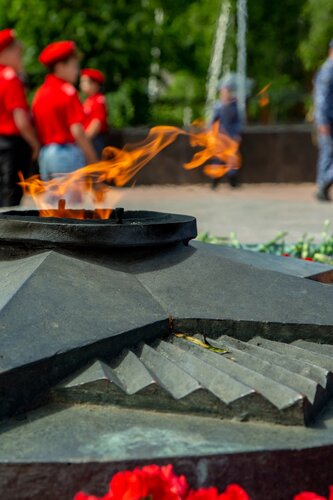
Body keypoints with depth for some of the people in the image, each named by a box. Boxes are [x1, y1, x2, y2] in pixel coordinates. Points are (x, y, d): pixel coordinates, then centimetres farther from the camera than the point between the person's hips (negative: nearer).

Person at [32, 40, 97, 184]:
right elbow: (77, 131, -16)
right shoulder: (68, 91, -11)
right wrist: (93, 160, -12)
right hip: (67, 153, -7)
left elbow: (37, 128, 10)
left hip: (45, 155, 7)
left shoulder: (40, 93, 10)